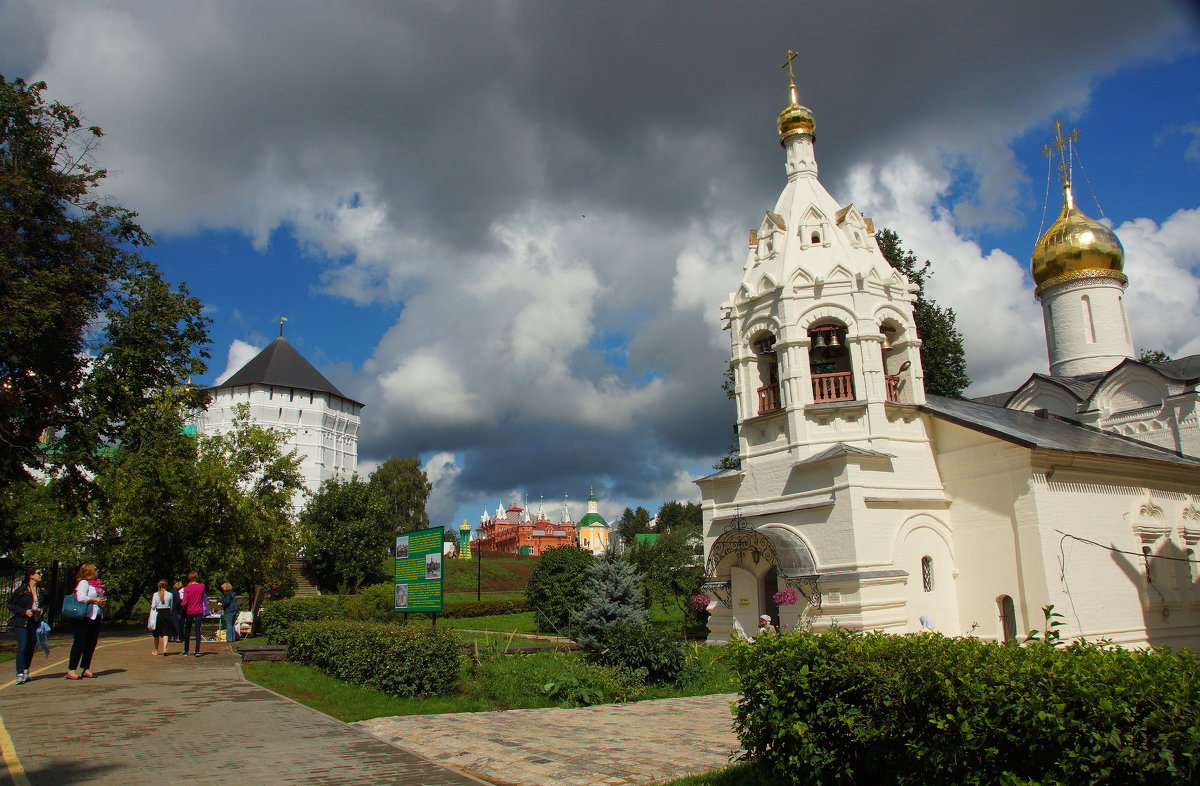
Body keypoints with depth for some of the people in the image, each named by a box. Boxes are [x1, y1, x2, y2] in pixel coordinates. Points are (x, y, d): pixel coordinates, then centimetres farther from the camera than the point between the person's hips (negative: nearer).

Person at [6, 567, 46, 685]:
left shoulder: (41, 591, 10)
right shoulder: (21, 590, -5)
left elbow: (45, 604, 23)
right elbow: (10, 605, -3)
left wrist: (42, 609, 2)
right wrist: (24, 611, -14)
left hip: (35, 622, 5)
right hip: (22, 623, -5)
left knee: (31, 648, 7)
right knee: (22, 648, -10)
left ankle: (25, 671, 20)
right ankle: (20, 675, -8)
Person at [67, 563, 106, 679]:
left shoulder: (96, 583, 18)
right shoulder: (83, 583, -8)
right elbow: (81, 598, -23)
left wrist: (102, 602, 3)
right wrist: (95, 600, -15)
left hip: (95, 617, 8)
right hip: (83, 618, -8)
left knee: (91, 644, 10)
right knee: (79, 644, -6)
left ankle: (86, 669, 17)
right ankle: (71, 671, -1)